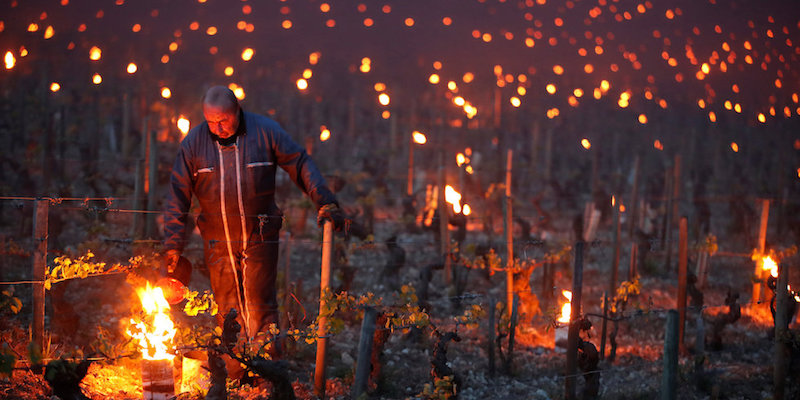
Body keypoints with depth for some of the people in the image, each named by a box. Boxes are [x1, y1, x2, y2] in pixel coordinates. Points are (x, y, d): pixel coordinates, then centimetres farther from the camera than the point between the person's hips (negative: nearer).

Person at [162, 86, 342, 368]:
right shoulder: (193, 143, -3)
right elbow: (177, 196, 0)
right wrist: (173, 245, -3)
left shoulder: (266, 132, -7)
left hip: (259, 238, -2)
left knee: (260, 309, -1)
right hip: (218, 243, 2)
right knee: (227, 311, 8)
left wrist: (325, 203, -9)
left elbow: (302, 166, 0)